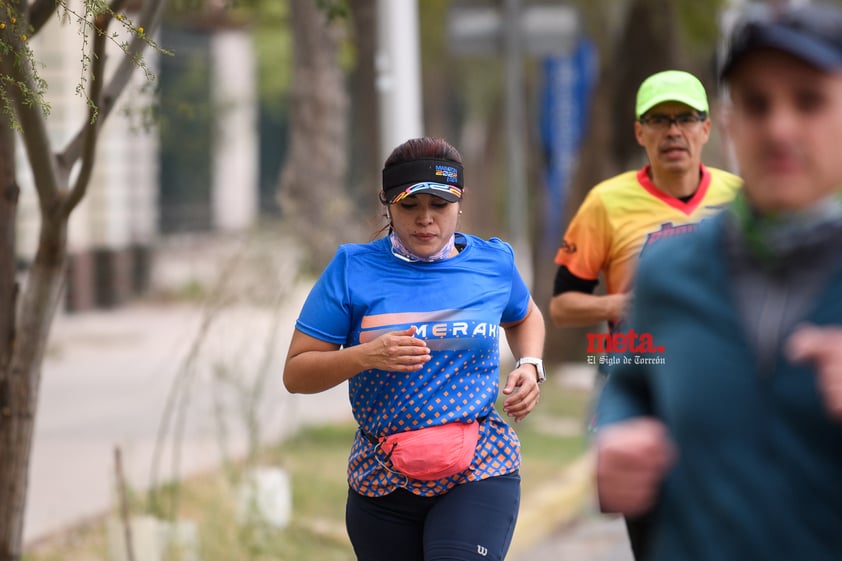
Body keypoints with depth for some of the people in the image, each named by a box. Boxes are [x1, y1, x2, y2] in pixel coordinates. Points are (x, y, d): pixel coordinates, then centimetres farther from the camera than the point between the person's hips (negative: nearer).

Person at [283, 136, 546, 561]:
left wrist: (530, 366, 7)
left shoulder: (493, 262, 4)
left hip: (479, 476, -1)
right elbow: (295, 374, -3)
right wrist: (366, 355, -20)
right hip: (381, 484, 1)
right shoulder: (353, 270, -2)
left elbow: (523, 316, 29)